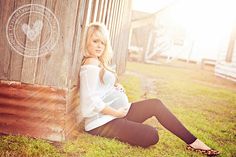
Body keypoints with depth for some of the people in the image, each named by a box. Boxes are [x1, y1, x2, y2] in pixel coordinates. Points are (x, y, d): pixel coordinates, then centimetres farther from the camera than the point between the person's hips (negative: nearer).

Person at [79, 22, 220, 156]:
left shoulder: (99, 62, 14)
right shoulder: (90, 65, -17)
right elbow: (91, 101, -24)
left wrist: (117, 85, 5)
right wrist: (116, 112, -15)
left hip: (117, 112, 10)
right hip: (102, 121, -10)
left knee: (155, 104, -2)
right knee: (151, 136, -28)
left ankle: (193, 141, 1)